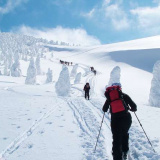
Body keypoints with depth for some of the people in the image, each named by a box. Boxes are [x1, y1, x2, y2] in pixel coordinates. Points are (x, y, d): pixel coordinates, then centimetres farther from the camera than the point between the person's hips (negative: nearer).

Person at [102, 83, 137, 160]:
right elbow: (134, 106, 3)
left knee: (116, 140, 8)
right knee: (125, 134, 26)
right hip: (126, 118, 0)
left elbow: (104, 110, 19)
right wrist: (133, 109, 25)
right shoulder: (124, 95, 7)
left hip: (115, 120, 0)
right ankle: (125, 153, 29)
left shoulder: (109, 97, 13)